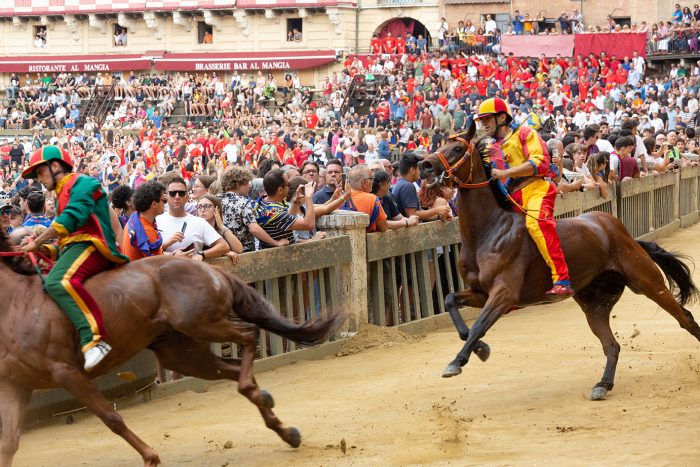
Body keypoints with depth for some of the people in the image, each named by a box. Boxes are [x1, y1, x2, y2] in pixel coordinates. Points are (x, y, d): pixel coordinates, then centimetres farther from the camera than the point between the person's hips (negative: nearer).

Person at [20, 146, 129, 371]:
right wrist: (44, 250, 11)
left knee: (58, 282, -36)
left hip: (90, 244, -11)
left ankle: (94, 339, -48)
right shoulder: (64, 195, 31)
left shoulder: (81, 183, 0)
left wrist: (37, 243, -13)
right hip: (73, 248, 11)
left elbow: (71, 219, -16)